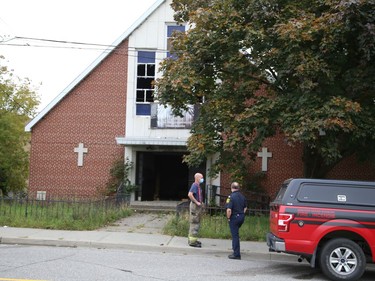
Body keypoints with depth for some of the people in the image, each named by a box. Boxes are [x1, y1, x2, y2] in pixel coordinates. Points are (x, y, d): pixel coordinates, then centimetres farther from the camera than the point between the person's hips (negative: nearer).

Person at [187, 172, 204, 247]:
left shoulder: (198, 186, 14)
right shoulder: (195, 185, -15)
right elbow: (190, 194, -29)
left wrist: (201, 202, 16)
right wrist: (196, 202, -23)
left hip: (198, 206, 10)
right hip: (195, 206, -10)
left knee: (197, 224, 16)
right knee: (195, 224, -7)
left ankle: (193, 240, 25)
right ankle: (192, 241, -3)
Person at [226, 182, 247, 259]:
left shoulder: (231, 197, -16)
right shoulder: (242, 196, 7)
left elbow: (229, 210, -22)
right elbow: (245, 207, 17)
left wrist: (228, 218, -8)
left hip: (234, 217, -7)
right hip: (241, 217, 7)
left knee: (235, 235, -1)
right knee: (236, 233, 25)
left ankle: (236, 254, 1)